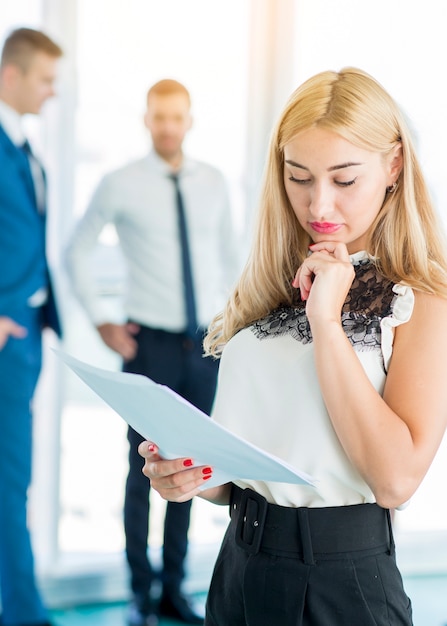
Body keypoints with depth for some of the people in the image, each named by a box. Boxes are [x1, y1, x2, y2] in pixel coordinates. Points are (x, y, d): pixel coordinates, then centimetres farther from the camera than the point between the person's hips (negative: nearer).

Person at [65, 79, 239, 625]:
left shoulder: (213, 183, 5)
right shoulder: (121, 185, -6)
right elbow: (76, 251, 3)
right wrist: (101, 322, -2)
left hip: (204, 344, 4)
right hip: (150, 344, -3)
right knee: (144, 471, 0)